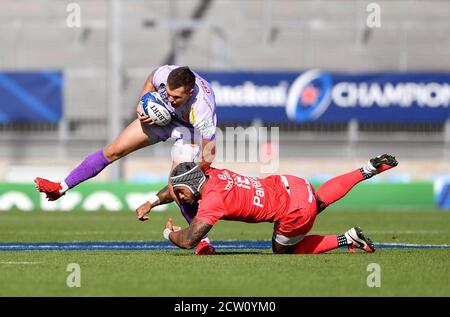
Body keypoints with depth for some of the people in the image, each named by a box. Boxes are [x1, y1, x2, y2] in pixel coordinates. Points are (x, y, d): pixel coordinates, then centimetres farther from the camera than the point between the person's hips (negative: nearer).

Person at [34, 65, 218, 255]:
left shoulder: (202, 112, -43)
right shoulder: (164, 75, -32)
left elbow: (208, 155, -34)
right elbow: (150, 81, -3)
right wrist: (142, 104, -17)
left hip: (190, 129, -4)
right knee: (114, 150, 0)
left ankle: (202, 239, -3)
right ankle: (61, 188, 12)